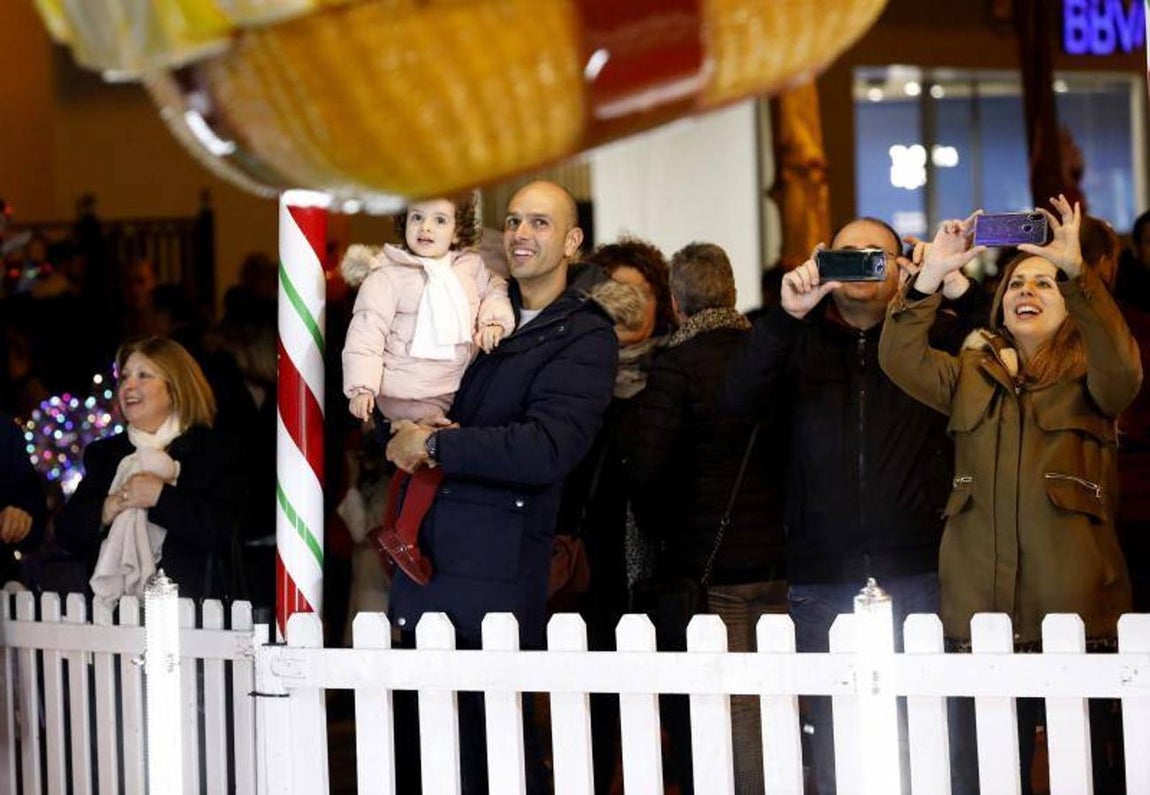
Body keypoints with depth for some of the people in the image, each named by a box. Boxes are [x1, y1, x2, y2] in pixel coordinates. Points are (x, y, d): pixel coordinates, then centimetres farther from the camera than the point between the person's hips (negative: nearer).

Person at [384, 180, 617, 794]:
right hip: (424, 556, 6)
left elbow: (546, 449, -17)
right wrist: (401, 433, -1)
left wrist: (433, 445, -12)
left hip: (496, 577, -6)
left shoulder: (585, 338, -2)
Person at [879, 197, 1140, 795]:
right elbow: (901, 359, 1)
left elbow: (1123, 370, -16)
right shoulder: (971, 375, 18)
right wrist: (931, 275, -10)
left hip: (1074, 610, -3)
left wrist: (1075, 267, -24)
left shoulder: (1087, 375, 8)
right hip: (979, 610, 3)